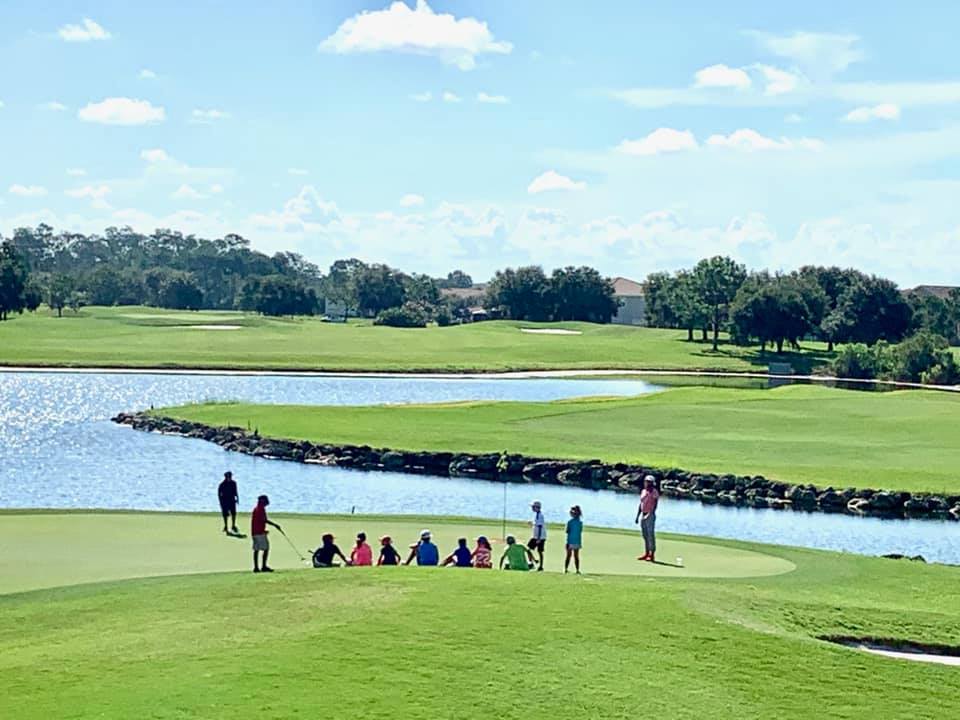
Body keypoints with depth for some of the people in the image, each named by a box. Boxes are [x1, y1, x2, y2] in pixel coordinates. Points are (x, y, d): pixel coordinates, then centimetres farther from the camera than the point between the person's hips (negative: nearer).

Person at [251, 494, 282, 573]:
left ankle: (256, 567, 4)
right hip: (260, 532, -9)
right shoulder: (261, 509, -10)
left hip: (254, 532, 9)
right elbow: (264, 520, -18)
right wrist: (275, 525, -15)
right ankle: (264, 566, -10)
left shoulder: (255, 509, 18)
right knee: (266, 548, -6)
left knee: (256, 549, 7)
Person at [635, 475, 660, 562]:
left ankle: (652, 555, -4)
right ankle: (646, 553, 19)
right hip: (643, 515, 8)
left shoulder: (654, 492, -8)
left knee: (651, 535, -7)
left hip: (650, 515, -8)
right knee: (645, 535, 11)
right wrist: (637, 516, 15)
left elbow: (655, 505, -15)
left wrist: (650, 514, -25)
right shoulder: (643, 491, 14)